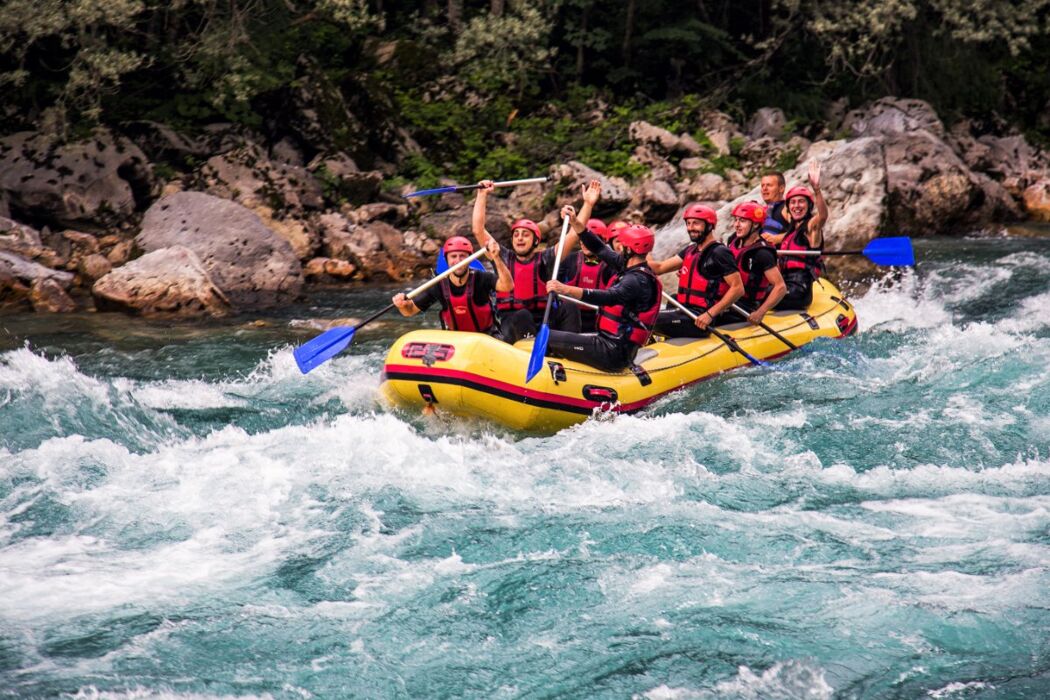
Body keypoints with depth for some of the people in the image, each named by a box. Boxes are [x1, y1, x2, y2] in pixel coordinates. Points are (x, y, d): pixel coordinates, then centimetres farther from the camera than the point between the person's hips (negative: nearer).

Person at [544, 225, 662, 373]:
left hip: (614, 353, -10)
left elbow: (611, 297, -36)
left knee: (547, 339, -14)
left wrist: (566, 289, -46)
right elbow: (600, 249, 20)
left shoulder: (637, 279, -18)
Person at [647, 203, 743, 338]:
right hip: (686, 311, 9)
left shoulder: (719, 253, -8)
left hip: (700, 319, -9)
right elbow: (659, 268, 14)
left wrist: (710, 314, -20)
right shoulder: (690, 250, 18)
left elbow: (738, 289, -14)